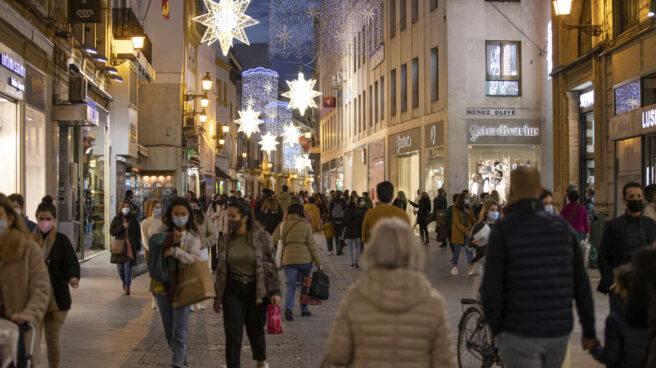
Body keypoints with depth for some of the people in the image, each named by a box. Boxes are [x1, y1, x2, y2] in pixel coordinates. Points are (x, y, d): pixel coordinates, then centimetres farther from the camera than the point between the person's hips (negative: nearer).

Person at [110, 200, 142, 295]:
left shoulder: (133, 219, 5)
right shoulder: (116, 219, 5)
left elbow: (138, 234, 6)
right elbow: (111, 232, -3)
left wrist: (138, 248, 2)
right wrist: (122, 227, -15)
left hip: (130, 247, -1)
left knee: (128, 267, -9)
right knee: (120, 268, 6)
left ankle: (127, 287, -5)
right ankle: (124, 281, 34)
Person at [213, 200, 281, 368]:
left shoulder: (262, 237, -6)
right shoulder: (225, 240, 4)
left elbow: (271, 265, -4)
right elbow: (221, 270, 11)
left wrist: (275, 291, -10)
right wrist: (217, 297, 11)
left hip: (256, 290, -2)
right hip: (233, 291, 2)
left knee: (256, 329, 13)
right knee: (233, 334, -5)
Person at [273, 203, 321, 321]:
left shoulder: (282, 225, 5)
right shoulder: (306, 224, -1)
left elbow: (274, 241, 2)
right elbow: (311, 244, -2)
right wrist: (317, 261, 3)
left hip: (288, 259, 1)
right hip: (305, 258, -1)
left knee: (291, 286, 1)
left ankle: (288, 308, -21)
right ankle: (304, 310, 23)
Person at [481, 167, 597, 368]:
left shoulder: (502, 230, -10)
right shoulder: (563, 227, 3)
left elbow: (491, 288, -12)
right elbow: (581, 284, 5)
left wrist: (495, 329, 1)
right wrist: (589, 330, 12)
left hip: (519, 335, -5)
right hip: (559, 332, 5)